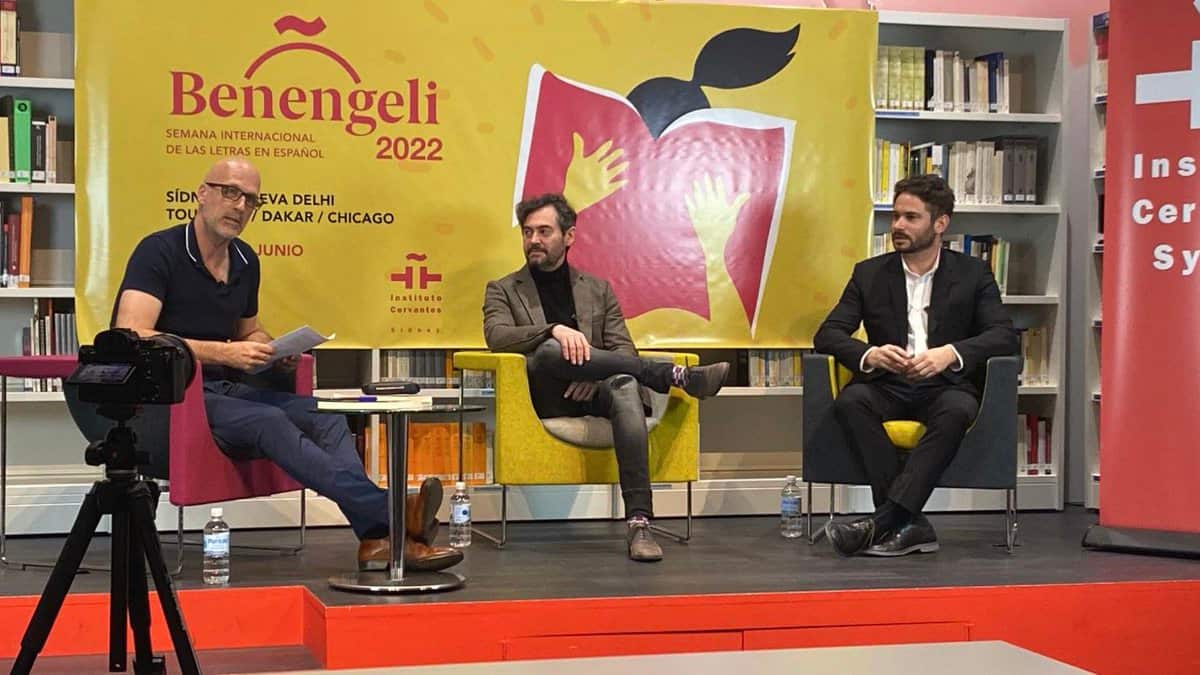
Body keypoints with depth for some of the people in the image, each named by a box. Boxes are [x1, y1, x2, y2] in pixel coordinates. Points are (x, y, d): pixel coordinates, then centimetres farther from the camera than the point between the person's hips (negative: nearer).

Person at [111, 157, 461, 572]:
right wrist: (223, 353, -23)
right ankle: (388, 513, -43)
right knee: (269, 422, -32)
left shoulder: (245, 261, 15)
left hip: (225, 391, 7)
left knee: (325, 417, -17)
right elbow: (130, 338, -21)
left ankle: (377, 537, -37)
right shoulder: (160, 251, -8)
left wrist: (275, 355, 6)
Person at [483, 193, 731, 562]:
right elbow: (496, 336, -5)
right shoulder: (502, 291, 16)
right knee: (548, 351, -36)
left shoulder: (598, 290, 22)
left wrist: (594, 374, -12)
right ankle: (676, 375, -31)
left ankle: (639, 522, -47)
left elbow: (624, 350, 12)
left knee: (625, 385, -36)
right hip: (546, 399, -1)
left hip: (592, 393, 1)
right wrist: (555, 330, -23)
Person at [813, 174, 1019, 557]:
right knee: (850, 402, -32)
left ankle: (883, 522, -40)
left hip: (945, 385, -1)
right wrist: (870, 354, -19)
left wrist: (951, 353, -23)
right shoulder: (869, 274, 12)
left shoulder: (972, 274, 8)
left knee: (956, 411, -37)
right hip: (888, 386, 2)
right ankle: (909, 525, -35)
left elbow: (1004, 336, -3)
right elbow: (827, 334, 4)